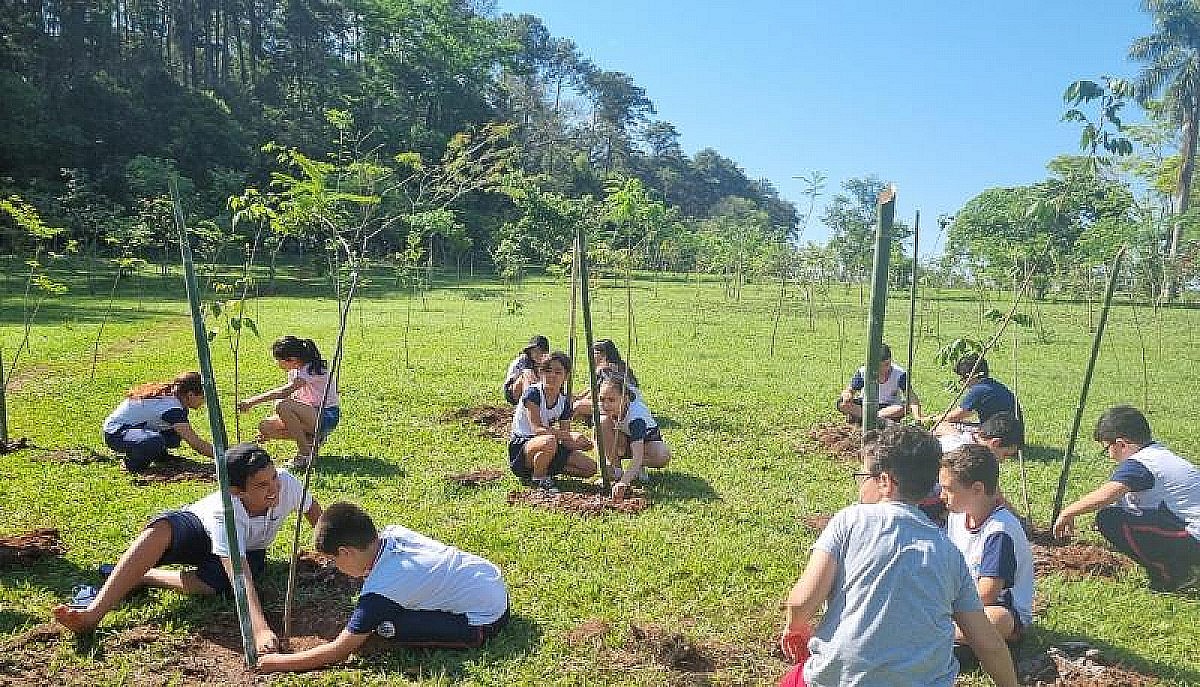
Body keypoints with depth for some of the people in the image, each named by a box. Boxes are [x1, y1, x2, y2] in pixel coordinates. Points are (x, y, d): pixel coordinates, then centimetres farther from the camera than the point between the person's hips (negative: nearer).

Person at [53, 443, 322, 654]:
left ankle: (138, 577, -12)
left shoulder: (287, 484, -31)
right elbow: (240, 577, -48)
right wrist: (260, 629, -60)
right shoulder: (223, 511, -38)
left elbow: (313, 510, -6)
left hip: (249, 550, 3)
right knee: (160, 529, -38)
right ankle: (93, 613, -43)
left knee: (212, 583, -35)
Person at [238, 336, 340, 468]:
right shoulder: (295, 371, 8)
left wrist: (253, 401, -33)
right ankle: (311, 438, 6)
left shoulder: (314, 369, -20)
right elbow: (292, 396, 10)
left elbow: (286, 391, -32)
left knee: (283, 406, -31)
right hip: (309, 415, 9)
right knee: (265, 426, -5)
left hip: (327, 417, -9)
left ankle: (305, 454, -19)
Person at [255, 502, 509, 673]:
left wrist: (279, 662, -3)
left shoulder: (379, 592, -21)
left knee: (387, 627, -14)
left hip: (485, 622, -8)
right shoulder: (392, 532, -3)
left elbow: (340, 651, -12)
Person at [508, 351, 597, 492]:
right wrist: (571, 435, -37)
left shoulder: (564, 401, 2)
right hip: (520, 448, -7)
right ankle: (539, 478, -13)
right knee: (549, 441, -40)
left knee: (590, 467, -6)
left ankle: (545, 470, 7)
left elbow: (566, 441, -1)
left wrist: (578, 442, -25)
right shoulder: (532, 393, -16)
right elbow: (537, 429, -27)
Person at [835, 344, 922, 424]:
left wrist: (917, 417, -36)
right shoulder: (863, 372, -13)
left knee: (902, 409, -37)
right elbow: (850, 390, -6)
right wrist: (847, 394, -33)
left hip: (890, 407, -1)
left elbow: (912, 397, -21)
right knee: (841, 403, -27)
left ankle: (858, 416, -33)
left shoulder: (900, 374, -16)